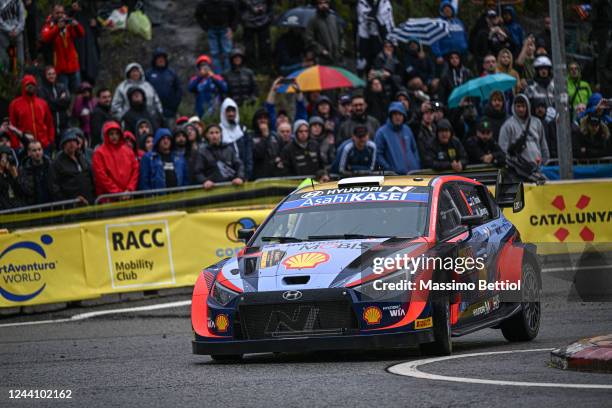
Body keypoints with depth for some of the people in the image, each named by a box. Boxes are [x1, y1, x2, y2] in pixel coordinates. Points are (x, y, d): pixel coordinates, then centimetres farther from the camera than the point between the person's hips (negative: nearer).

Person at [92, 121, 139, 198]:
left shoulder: (128, 151, 13)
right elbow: (101, 175, -8)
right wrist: (116, 192, -12)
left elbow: (135, 170, 10)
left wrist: (129, 189, -4)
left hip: (128, 196, 4)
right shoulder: (99, 153, -1)